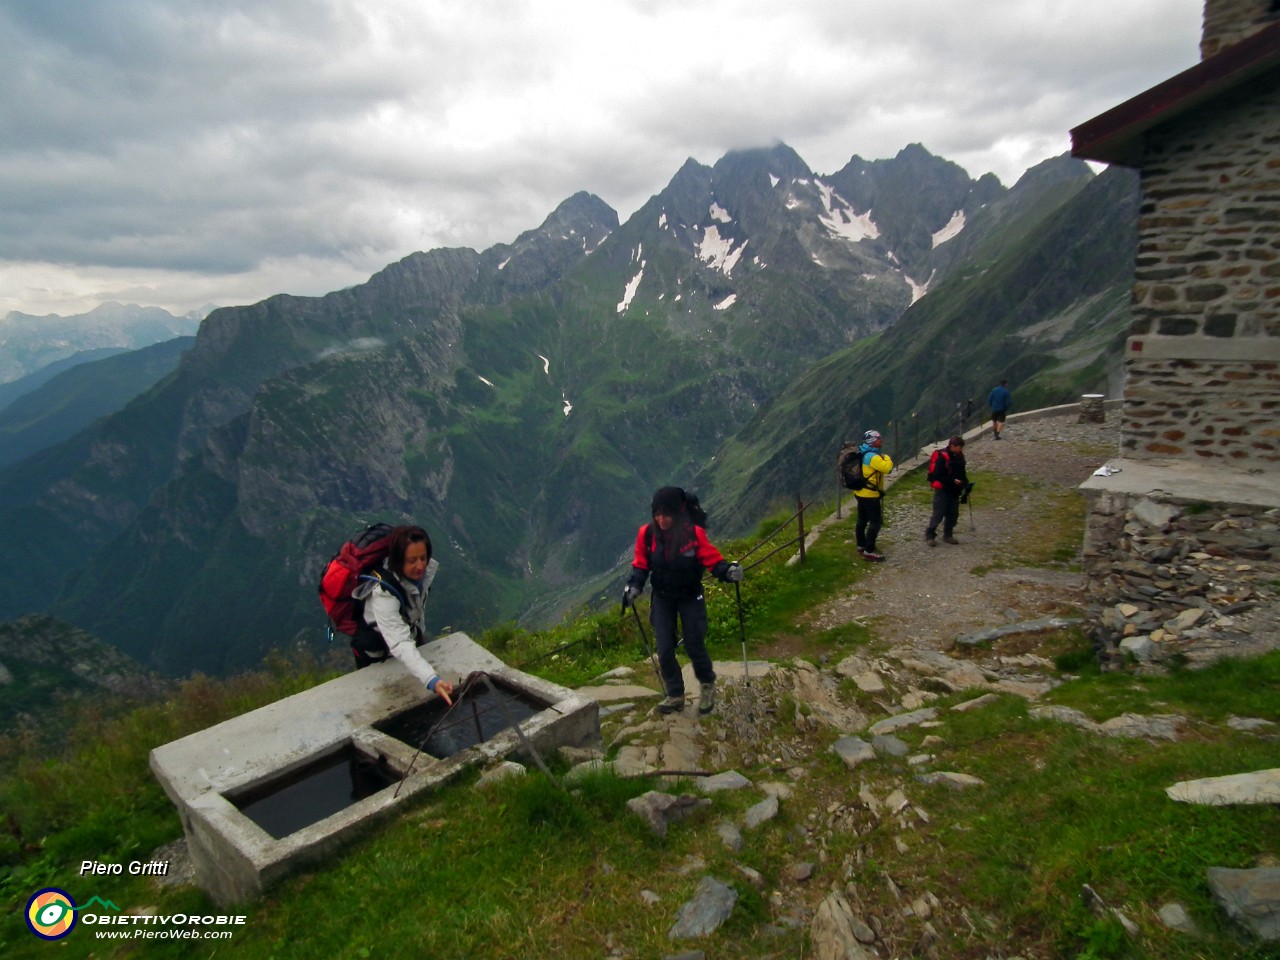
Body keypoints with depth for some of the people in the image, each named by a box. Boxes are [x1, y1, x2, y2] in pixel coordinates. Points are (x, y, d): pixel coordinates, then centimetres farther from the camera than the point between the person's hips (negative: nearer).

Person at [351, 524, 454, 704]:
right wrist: (431, 680, -65)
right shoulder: (383, 593, -42)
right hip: (376, 654, -5)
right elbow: (399, 644, -52)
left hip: (410, 633, 6)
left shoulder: (420, 572, -22)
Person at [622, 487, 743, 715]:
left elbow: (712, 559, -15)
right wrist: (635, 586, -14)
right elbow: (641, 564, -1)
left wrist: (728, 572, -34)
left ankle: (707, 685, 35)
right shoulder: (647, 533, -14)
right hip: (662, 598, 3)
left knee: (694, 645, 5)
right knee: (664, 650, 3)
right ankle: (675, 695, 24)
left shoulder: (694, 533, -22)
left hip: (690, 597, -2)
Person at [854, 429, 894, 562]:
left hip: (861, 493, 10)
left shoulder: (862, 454, 9)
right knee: (875, 522, -5)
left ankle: (861, 546, 29)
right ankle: (869, 551, -5)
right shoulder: (872, 457, -23)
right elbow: (887, 467, -30)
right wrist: (886, 457, -12)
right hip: (870, 495, -10)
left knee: (862, 520, 18)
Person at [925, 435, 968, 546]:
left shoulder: (959, 456, 6)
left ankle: (948, 535, 24)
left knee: (953, 514, 12)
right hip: (942, 490, -8)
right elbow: (937, 475, -20)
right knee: (938, 514, -4)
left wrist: (965, 483, 4)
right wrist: (953, 481, -23)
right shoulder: (942, 457, -18)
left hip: (954, 491, 8)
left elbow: (962, 473, 17)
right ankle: (929, 535, 7)